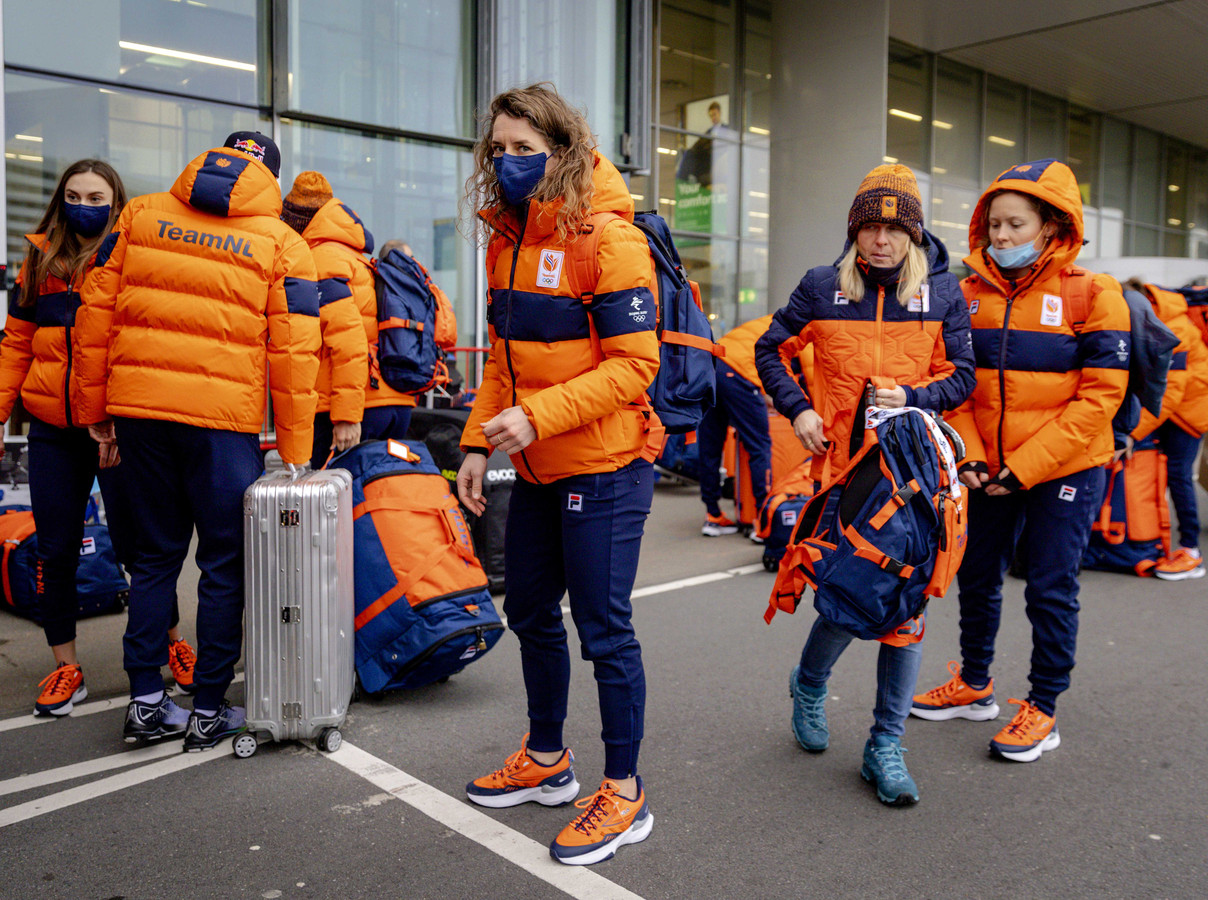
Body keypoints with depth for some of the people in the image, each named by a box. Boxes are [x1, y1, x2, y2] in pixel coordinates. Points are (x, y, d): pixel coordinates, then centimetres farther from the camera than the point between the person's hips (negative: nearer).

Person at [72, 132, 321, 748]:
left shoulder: (141, 213, 10)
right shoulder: (281, 242, 2)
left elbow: (96, 314, 7)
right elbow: (294, 353, -4)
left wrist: (94, 410, 13)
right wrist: (294, 454, -1)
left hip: (137, 407, 4)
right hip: (224, 419, -3)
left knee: (155, 553, 16)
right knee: (225, 562, 8)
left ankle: (145, 702, 20)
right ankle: (209, 711, 14)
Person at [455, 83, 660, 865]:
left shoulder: (608, 239, -14)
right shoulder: (507, 239, 10)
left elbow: (634, 365, -19)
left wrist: (537, 416, -26)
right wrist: (479, 442, 8)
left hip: (604, 469, -8)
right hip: (538, 472, 8)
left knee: (604, 627, 0)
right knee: (531, 612, 18)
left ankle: (624, 794, 18)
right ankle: (547, 761, 38)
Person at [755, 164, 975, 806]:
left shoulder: (942, 292, 4)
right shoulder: (823, 287, 3)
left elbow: (961, 375, 5)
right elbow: (770, 349, 13)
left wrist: (912, 398, -14)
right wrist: (797, 409, -1)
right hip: (841, 465, -1)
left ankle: (886, 745, 14)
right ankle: (809, 683, 30)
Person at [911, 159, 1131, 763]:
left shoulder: (1093, 296, -10)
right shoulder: (971, 294, 2)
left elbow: (1098, 397, -13)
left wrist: (1026, 466, -18)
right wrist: (967, 455, -9)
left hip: (1065, 469, -4)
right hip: (988, 471, 5)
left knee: (1050, 589, 2)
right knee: (977, 577, 14)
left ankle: (1042, 711, 18)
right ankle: (974, 685, 34)